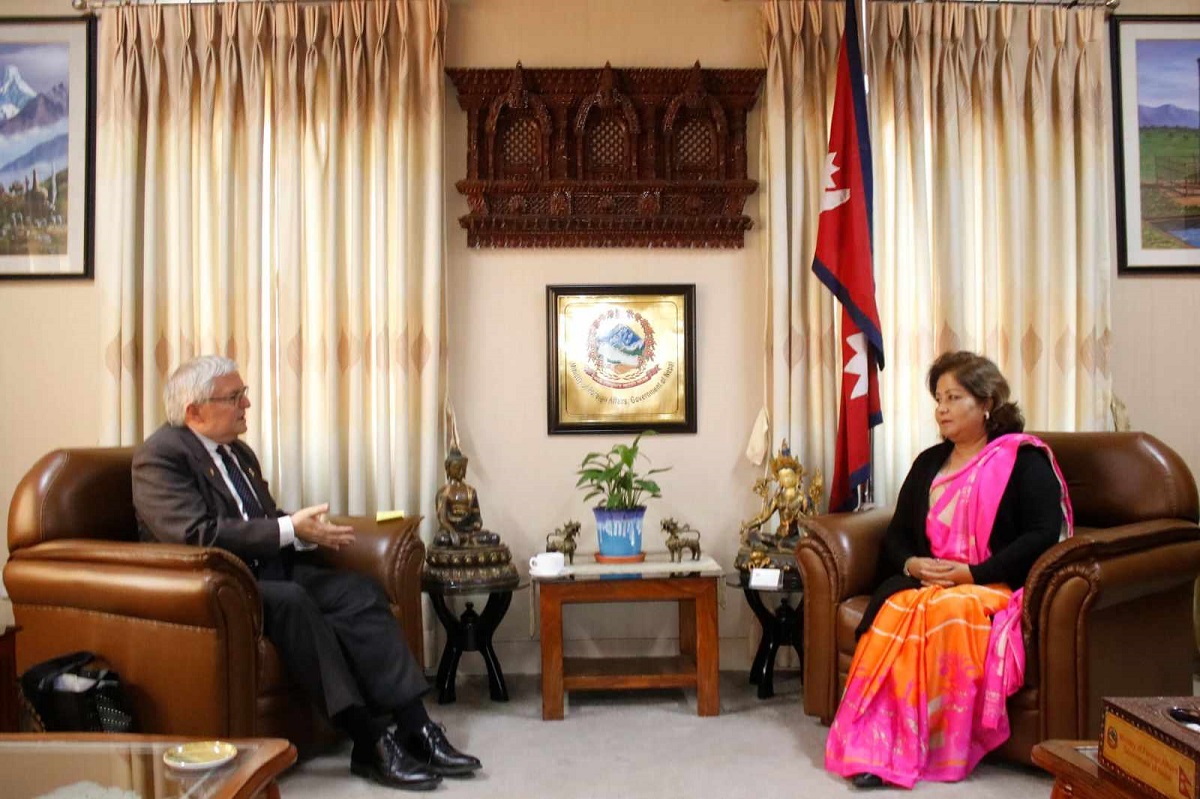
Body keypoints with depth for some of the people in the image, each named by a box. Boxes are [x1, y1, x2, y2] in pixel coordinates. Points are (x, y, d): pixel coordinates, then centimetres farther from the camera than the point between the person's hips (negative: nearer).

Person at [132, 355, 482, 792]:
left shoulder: (238, 452, 17)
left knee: (360, 591, -15)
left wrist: (307, 531, -3)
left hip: (267, 572, 8)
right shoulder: (159, 456, -9)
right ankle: (369, 743, -29)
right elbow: (196, 534, -21)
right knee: (292, 602, -35)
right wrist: (289, 530, -20)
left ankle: (415, 728, -19)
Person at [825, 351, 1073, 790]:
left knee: (946, 609, -36)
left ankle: (936, 749, -25)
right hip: (925, 582, 4)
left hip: (995, 588, -4)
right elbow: (896, 535, 19)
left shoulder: (1024, 458, 4)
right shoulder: (929, 462, 20)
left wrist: (974, 573, -17)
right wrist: (912, 564, -5)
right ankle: (874, 741, -33)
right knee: (897, 608, -30)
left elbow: (1043, 534, -8)